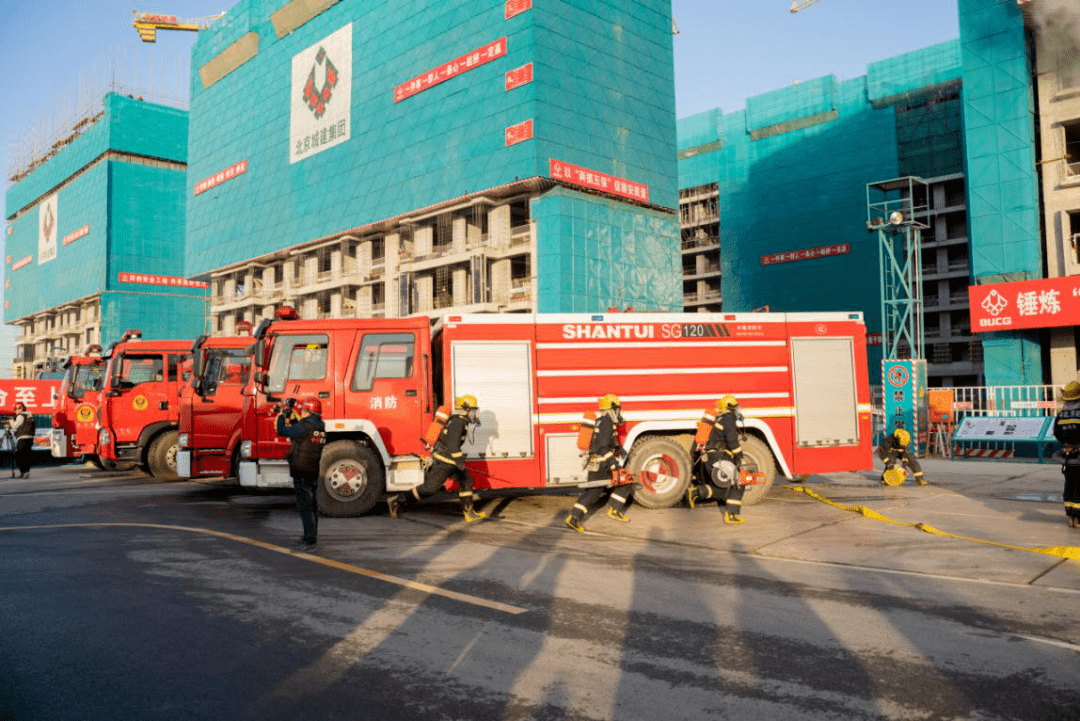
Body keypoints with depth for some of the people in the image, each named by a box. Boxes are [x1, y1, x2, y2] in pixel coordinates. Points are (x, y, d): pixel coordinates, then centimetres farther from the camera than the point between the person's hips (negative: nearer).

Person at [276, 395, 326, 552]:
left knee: (305, 507, -7)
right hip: (314, 472, 9)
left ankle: (310, 541, -9)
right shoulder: (320, 426, 9)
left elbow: (282, 431, -9)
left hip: (301, 473, -8)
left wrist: (281, 416, 6)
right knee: (313, 506, 17)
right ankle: (312, 535, 31)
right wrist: (291, 417, 25)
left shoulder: (305, 426, -17)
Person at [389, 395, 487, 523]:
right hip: (443, 462, -10)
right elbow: (453, 445, -27)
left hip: (449, 461, 10)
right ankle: (397, 501, 2)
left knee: (466, 481, 7)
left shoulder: (461, 422, 13)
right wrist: (460, 463, -28)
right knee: (430, 488, -5)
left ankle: (469, 513, 9)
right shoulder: (458, 422, -19)